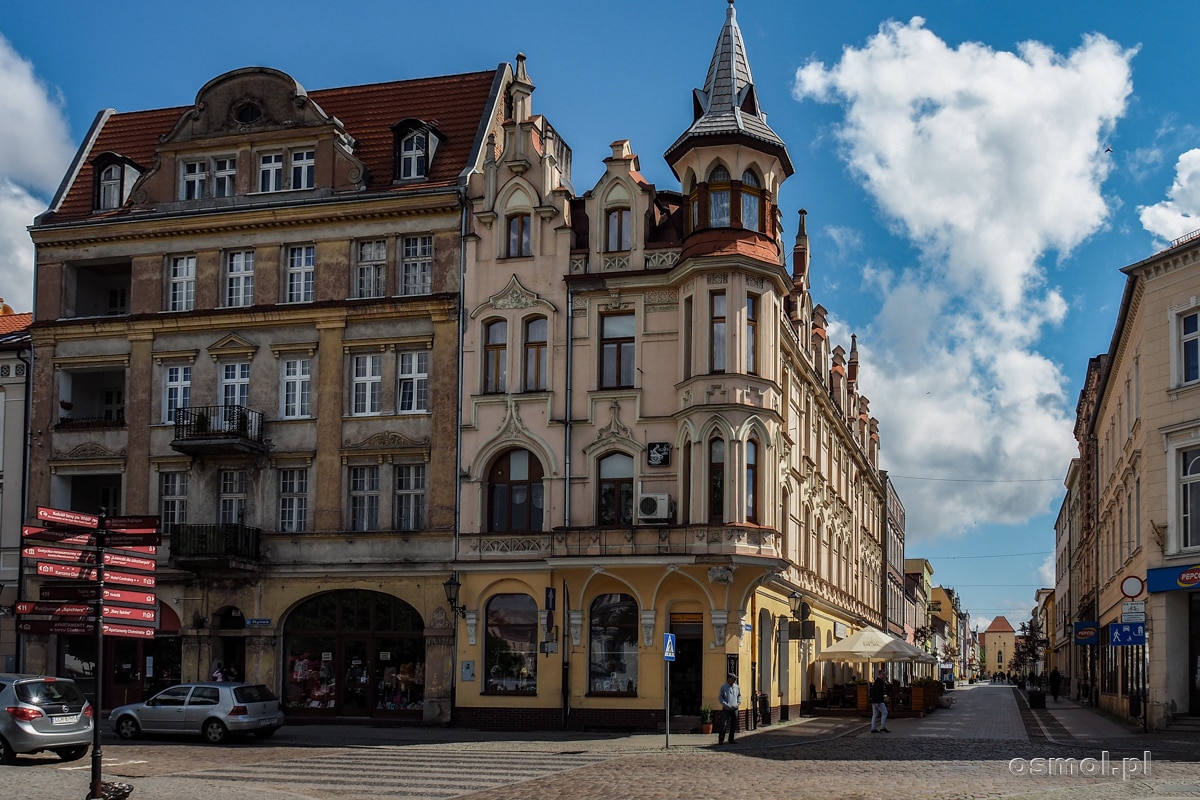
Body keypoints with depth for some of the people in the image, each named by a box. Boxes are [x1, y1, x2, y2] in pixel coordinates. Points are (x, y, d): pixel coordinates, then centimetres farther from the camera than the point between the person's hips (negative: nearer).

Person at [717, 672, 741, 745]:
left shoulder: (737, 687, 8)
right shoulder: (723, 687, -2)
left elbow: (739, 696, 22)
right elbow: (720, 698, -1)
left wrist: (738, 703, 5)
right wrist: (726, 704, -12)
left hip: (734, 709, 4)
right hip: (726, 709, -4)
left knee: (733, 726, 7)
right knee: (724, 725, -9)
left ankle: (731, 739, 17)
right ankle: (721, 740, -6)